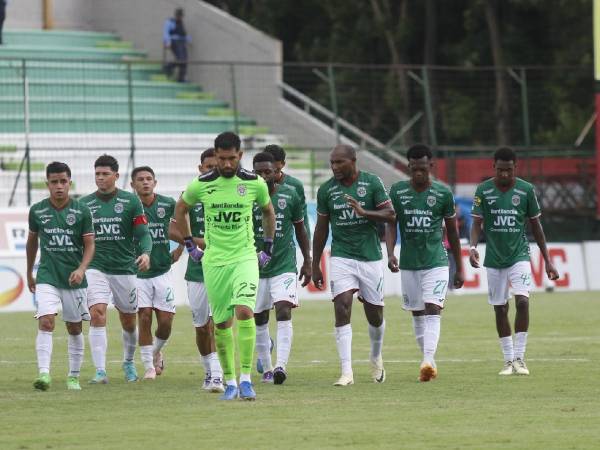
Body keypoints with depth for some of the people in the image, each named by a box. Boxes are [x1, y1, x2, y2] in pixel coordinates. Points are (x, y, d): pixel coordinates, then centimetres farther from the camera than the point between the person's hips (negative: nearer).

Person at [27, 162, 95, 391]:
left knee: (74, 328, 9)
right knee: (45, 322, -19)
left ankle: (73, 376, 21)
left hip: (74, 278, 0)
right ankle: (44, 373, -25)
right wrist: (29, 273, 23)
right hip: (47, 277, 0)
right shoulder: (37, 210, 1)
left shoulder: (82, 211, -3)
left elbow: (89, 244, -1)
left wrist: (81, 269, -19)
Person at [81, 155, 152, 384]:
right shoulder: (85, 204, 5)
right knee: (97, 315, -19)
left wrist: (145, 253, -23)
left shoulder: (131, 201, 0)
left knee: (128, 322, 11)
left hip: (125, 269, 0)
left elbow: (143, 233, -4)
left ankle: (129, 363, 37)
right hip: (96, 268, 0)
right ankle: (100, 371, -21)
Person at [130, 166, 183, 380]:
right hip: (138, 273, -1)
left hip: (163, 271, 1)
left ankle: (156, 352, 29)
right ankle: (149, 366, 4)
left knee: (165, 321, -1)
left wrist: (179, 250, 11)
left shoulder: (167, 204, -1)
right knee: (144, 318, -7)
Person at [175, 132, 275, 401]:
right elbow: (180, 209, 16)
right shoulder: (202, 184, -4)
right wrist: (189, 245, 14)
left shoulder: (255, 183, -3)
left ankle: (246, 378, -15)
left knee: (244, 311, -21)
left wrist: (268, 248, 16)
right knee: (222, 323, 4)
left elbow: (268, 211, 17)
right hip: (214, 262, 1)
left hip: (246, 258, -1)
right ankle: (230, 381, 15)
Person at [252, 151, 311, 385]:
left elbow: (300, 229, 11)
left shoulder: (289, 195, -1)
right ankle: (266, 368, 22)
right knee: (259, 321, 8)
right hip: (256, 268, 1)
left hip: (284, 266, -1)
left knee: (284, 313, -17)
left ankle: (281, 365, -24)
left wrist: (307, 261, 10)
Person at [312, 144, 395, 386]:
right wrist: (315, 265, 10)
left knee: (375, 314, 9)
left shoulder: (372, 183, -4)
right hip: (342, 256, 0)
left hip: (371, 257, 0)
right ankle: (346, 372, -17)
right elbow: (321, 228, 9)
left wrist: (363, 212, -24)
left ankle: (376, 357, 38)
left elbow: (391, 214, -7)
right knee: (342, 308, -16)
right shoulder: (326, 189, 2)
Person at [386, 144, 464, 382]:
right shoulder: (397, 191, 1)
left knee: (433, 310, -17)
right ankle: (427, 361, 19)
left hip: (436, 262, -3)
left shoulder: (443, 193, -2)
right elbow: (391, 225, -1)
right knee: (417, 314, 9)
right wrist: (390, 253, -20)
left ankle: (429, 361, -29)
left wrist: (459, 269, 10)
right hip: (408, 263, 3)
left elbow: (452, 232, 7)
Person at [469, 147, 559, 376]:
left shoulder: (526, 190, -2)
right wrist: (473, 247, -22)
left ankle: (519, 357, -12)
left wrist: (547, 260, 6)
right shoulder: (483, 190, -2)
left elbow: (536, 226, 6)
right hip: (494, 258, 1)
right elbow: (477, 223, -2)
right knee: (500, 309, 5)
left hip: (519, 255, -1)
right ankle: (508, 359, 16)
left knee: (522, 301, -19)